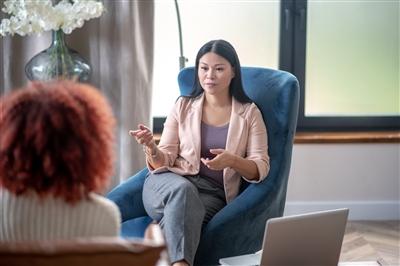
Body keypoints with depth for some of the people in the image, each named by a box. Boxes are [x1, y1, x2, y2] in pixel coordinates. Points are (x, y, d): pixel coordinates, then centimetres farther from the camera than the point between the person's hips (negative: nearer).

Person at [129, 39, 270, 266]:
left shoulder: (249, 113, 9)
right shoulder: (183, 106, 12)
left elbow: (260, 169, 2)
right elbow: (163, 161, 7)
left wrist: (232, 161, -19)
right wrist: (151, 147, -17)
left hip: (214, 193, 0)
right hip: (171, 183, 1)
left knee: (182, 214, -38)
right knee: (183, 190, -39)